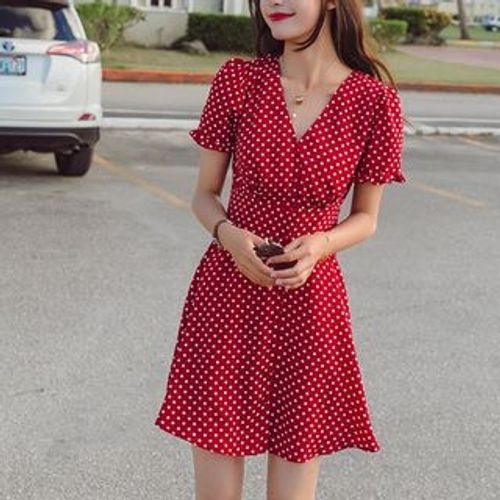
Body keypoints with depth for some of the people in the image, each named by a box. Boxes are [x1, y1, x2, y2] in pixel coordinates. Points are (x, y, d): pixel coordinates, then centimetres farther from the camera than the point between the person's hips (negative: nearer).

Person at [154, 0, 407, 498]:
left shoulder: (375, 101, -6)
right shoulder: (236, 80, -3)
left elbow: (365, 218, 5)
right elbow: (204, 194, 5)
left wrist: (320, 243, -15)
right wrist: (228, 234, -15)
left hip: (308, 301, 0)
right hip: (226, 296, 1)